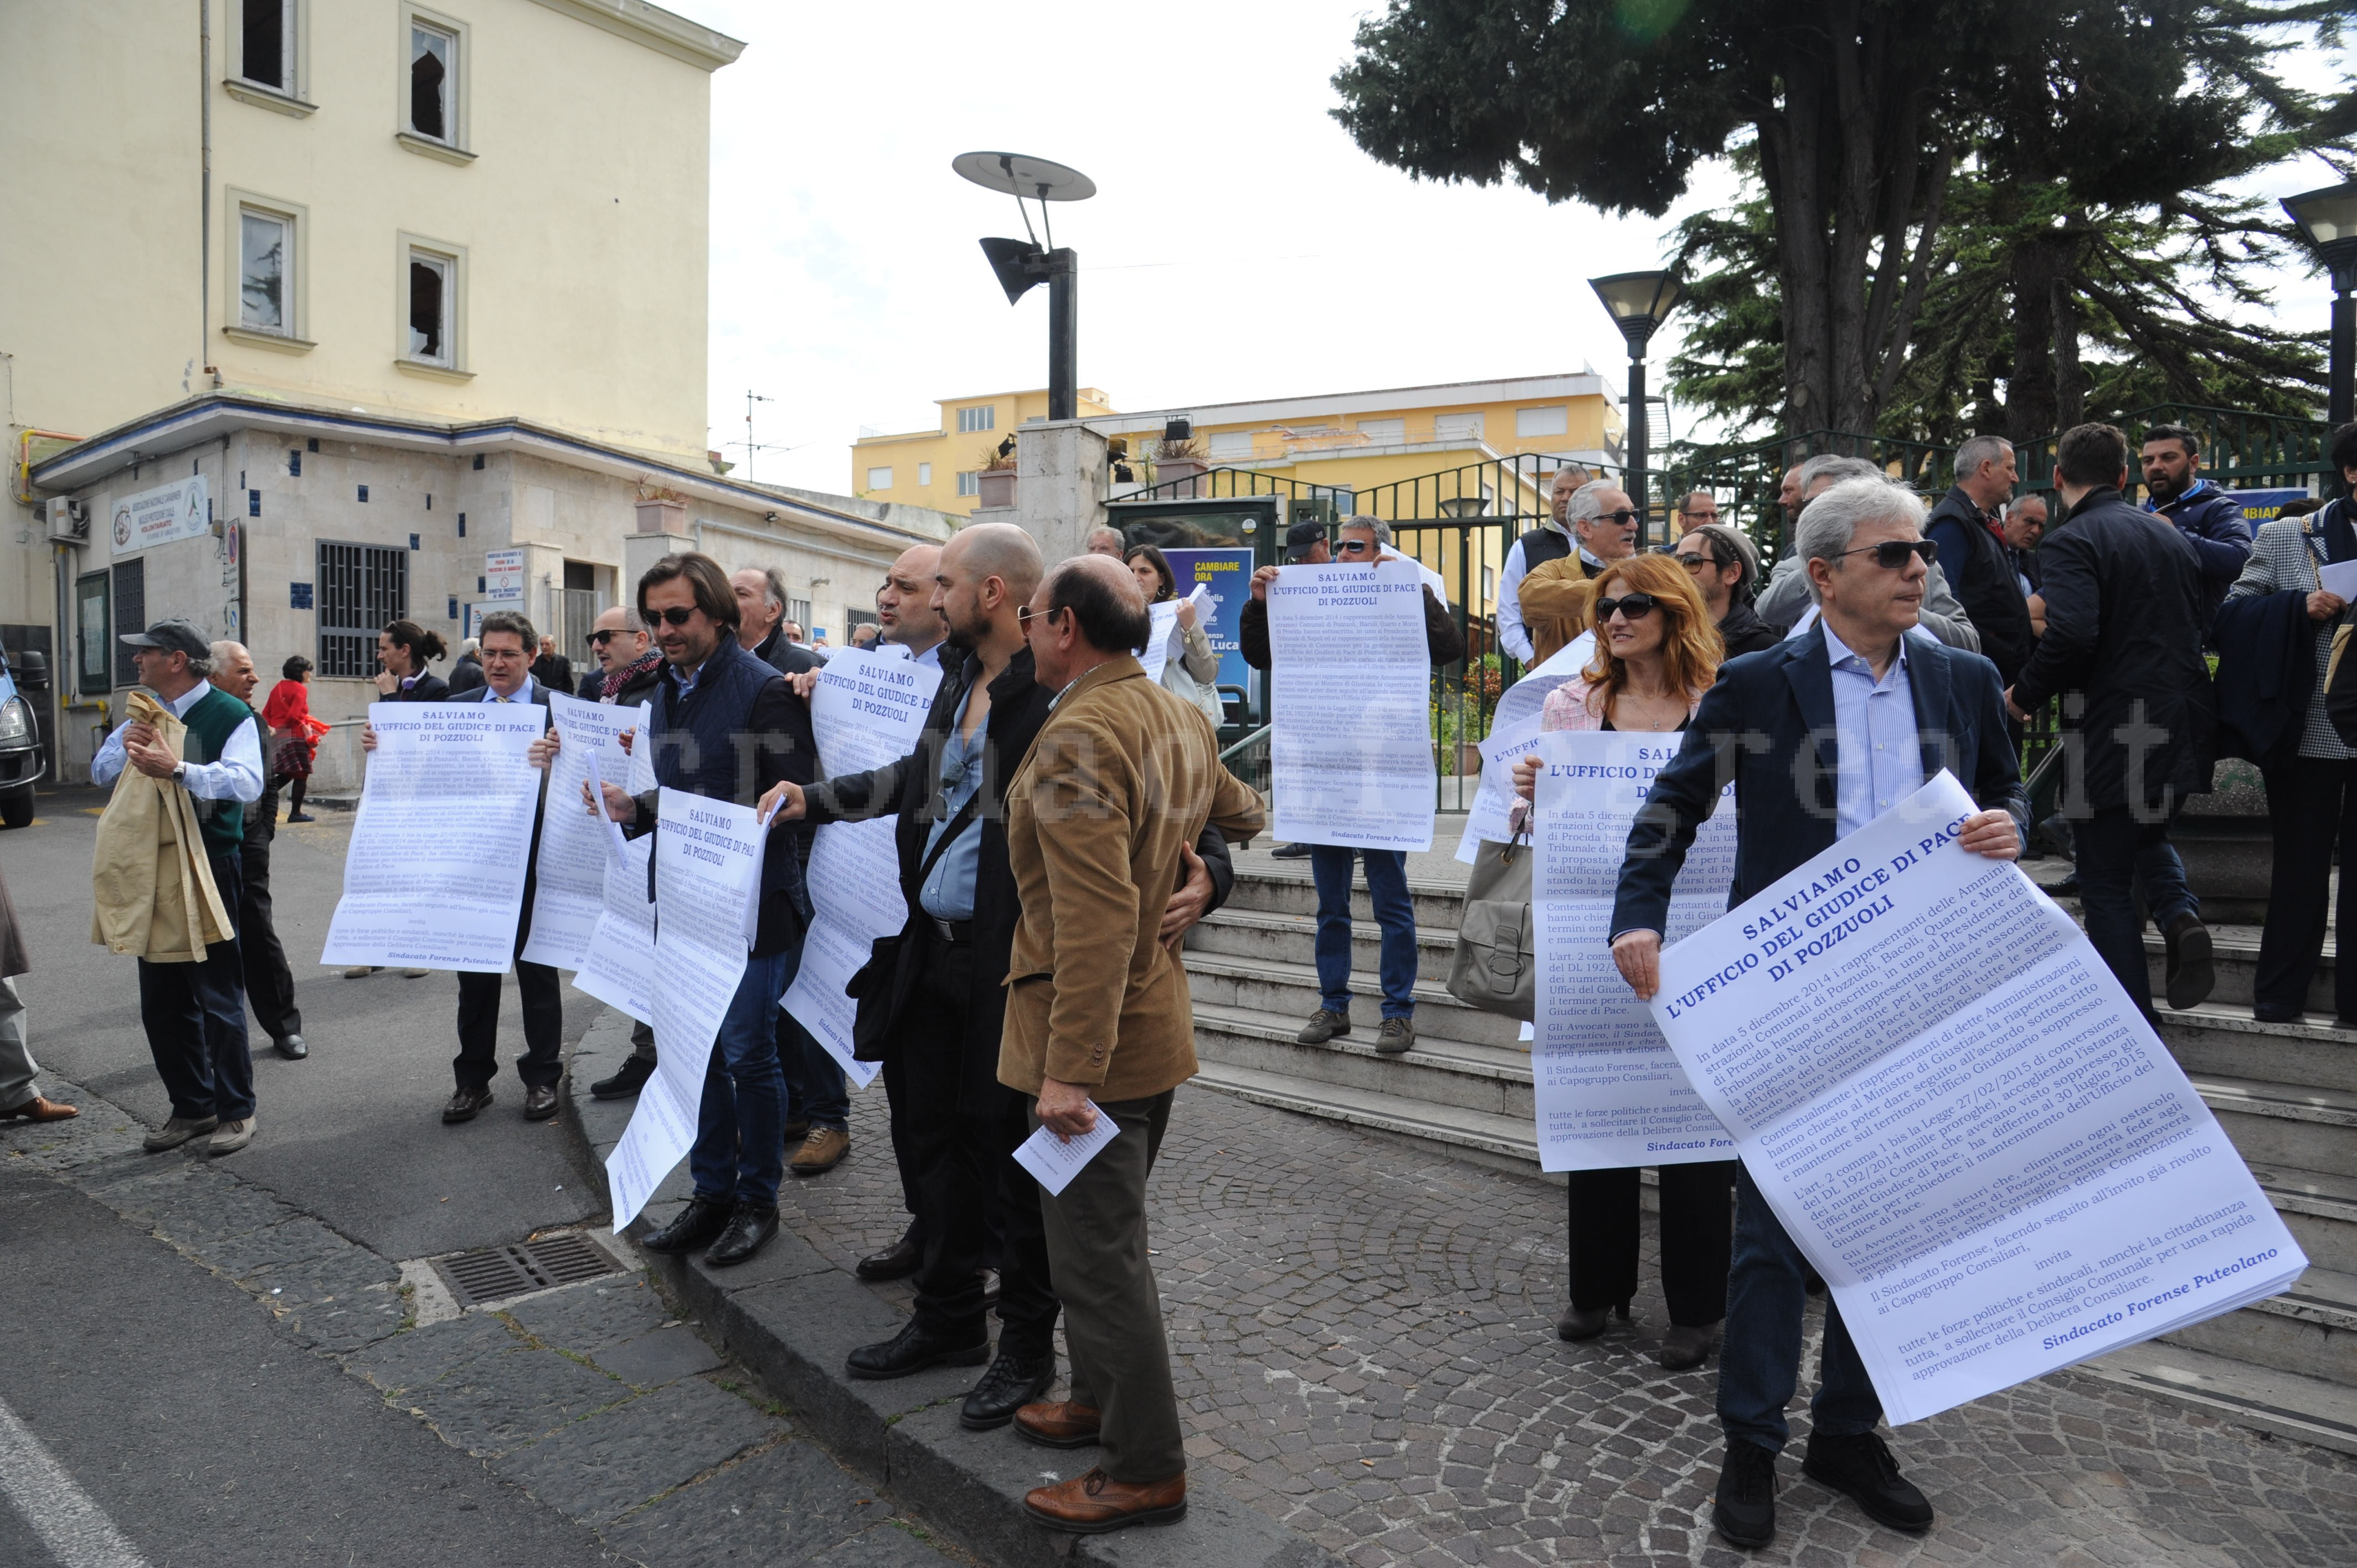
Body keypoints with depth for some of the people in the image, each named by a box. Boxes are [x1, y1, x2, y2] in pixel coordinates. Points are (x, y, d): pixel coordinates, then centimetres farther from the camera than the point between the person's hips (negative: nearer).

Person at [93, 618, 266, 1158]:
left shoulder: (231, 716, -10)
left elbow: (247, 783, -25)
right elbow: (99, 774, 14)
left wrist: (178, 769, -38)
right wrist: (125, 744, -7)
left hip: (209, 866, -7)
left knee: (218, 993, -2)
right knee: (161, 998, 12)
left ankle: (236, 1111, 10)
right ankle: (191, 1107, 24)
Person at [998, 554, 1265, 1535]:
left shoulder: (1078, 739, -22)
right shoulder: (1180, 722, 6)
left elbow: (1097, 920, -28)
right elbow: (1244, 820, 22)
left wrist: (1069, 1071, -26)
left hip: (1093, 1042, -9)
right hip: (1156, 1022, 9)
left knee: (1096, 1255, 3)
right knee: (1109, 1239, 23)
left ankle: (1144, 1468, 16)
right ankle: (1106, 1397, 39)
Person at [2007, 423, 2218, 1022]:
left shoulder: (2071, 543, -13)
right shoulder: (2172, 536, 11)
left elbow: (2070, 636, -27)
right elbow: (2204, 624, 15)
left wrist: (2025, 695, -12)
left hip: (2115, 731, -7)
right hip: (2186, 724, 7)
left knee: (2107, 882, 4)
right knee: (2149, 834, 31)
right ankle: (2180, 915, 3)